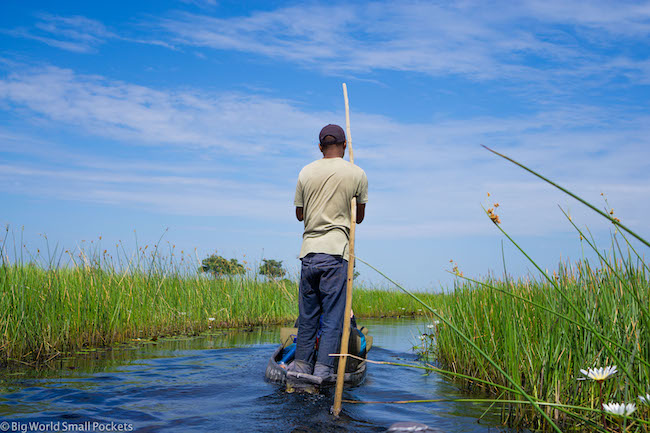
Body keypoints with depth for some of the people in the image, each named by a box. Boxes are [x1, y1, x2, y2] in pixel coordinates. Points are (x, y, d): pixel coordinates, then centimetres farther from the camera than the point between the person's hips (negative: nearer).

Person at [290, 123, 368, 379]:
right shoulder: (357, 174, 2)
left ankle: (301, 365, 16)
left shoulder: (306, 172, 8)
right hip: (336, 252, -3)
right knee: (333, 315, 2)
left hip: (309, 251, 3)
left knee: (307, 313, 12)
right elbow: (359, 217, 10)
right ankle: (323, 371, 1)